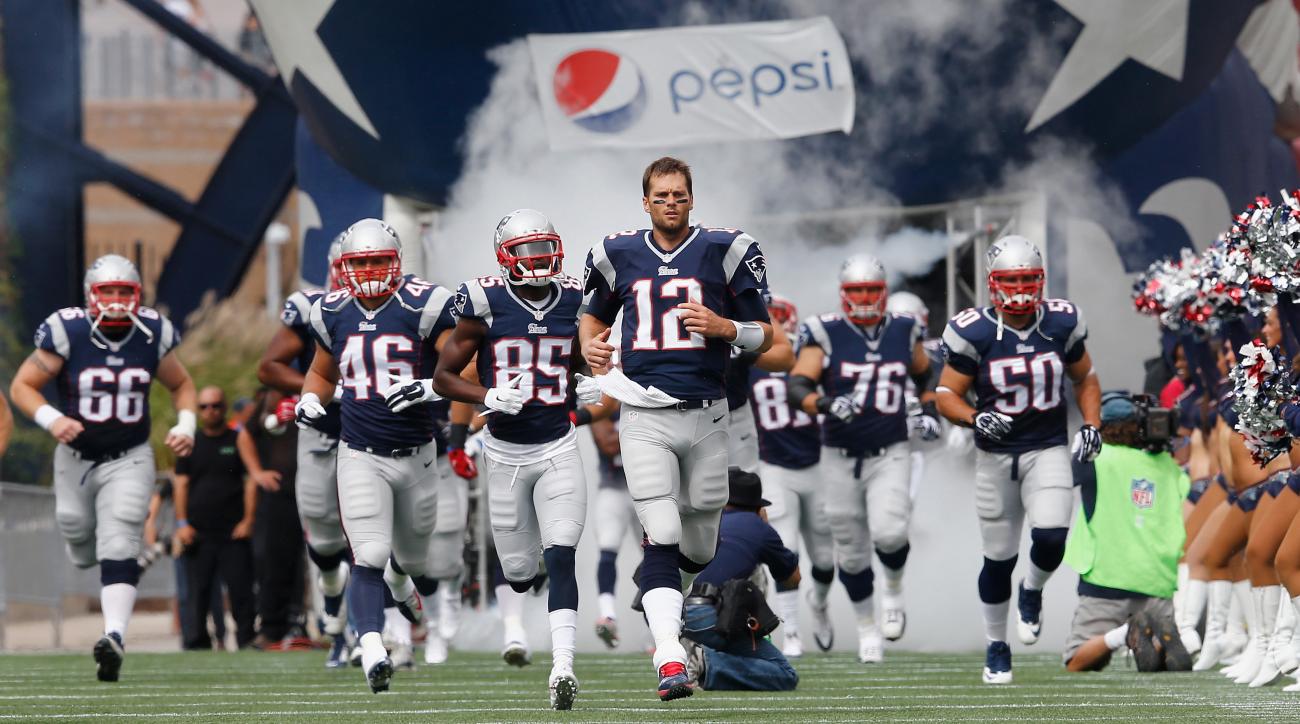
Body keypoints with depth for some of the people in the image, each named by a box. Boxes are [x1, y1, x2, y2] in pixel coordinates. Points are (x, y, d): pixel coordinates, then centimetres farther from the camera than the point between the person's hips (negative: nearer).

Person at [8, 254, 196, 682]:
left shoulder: (152, 335, -7)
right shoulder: (67, 332, -16)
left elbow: (181, 385, 10)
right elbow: (23, 385, -11)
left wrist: (186, 424, -9)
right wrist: (51, 419, -29)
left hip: (129, 460, -1)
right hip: (76, 456, 1)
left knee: (118, 548, -16)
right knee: (78, 534, 16)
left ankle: (115, 636, -26)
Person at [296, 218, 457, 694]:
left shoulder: (423, 307, -10)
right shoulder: (332, 315, 3)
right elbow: (322, 372, 21)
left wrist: (429, 389, -29)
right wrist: (310, 401, 1)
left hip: (415, 453, 0)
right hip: (360, 455, 0)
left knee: (415, 562, 17)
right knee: (369, 559, -17)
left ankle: (400, 577, 53)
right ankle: (372, 652, -23)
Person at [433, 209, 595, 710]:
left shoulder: (573, 301, 1)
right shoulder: (486, 304, -9)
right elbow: (444, 376, -4)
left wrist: (590, 386, -3)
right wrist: (489, 398, -21)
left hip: (558, 448, 1)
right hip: (505, 451, -1)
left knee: (560, 557, -16)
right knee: (519, 569, 10)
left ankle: (563, 667, -23)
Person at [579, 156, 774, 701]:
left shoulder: (724, 252, 1)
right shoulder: (619, 256, 6)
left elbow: (764, 337, 5)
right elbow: (593, 313, 24)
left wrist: (724, 327, -15)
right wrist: (590, 346, 2)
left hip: (705, 415, 1)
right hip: (644, 418, -1)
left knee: (698, 547, 12)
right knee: (662, 537, -15)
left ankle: (664, 602, 46)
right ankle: (670, 661, -23)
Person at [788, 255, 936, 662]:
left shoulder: (903, 333, 3)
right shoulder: (826, 335, -7)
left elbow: (926, 376, 24)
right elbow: (797, 387, -19)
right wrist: (825, 404, -37)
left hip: (890, 455, 0)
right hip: (841, 457, 0)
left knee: (889, 532, -22)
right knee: (852, 552, 8)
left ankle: (894, 590, 10)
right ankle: (867, 626, 29)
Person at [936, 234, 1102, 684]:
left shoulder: (1061, 324, -3)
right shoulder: (974, 333, -11)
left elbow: (1085, 380, 12)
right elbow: (947, 394, -6)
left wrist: (1091, 425, -3)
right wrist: (975, 418, -25)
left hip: (1049, 450, 1)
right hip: (996, 455, -1)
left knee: (1051, 537, -21)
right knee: (999, 558, 6)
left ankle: (1033, 592, 15)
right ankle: (996, 646, 27)